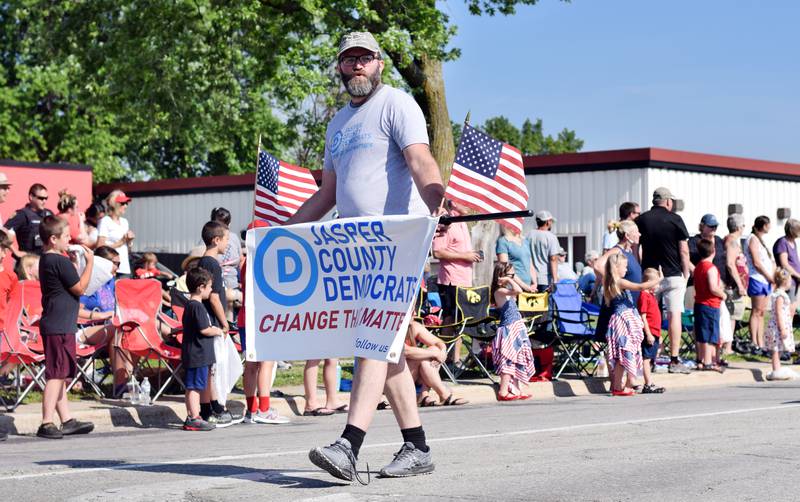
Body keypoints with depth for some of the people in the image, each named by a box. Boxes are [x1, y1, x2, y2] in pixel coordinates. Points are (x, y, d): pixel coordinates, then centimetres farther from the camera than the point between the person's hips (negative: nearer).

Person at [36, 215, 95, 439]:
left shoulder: (46, 259, 13)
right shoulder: (61, 262, -16)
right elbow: (79, 288, -10)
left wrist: (73, 262, 14)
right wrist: (90, 262, -5)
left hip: (53, 325, 10)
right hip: (60, 326, -10)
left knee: (59, 376, 13)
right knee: (57, 375, -9)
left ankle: (67, 421, 19)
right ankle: (47, 424, -10)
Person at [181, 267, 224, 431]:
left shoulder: (189, 305, 14)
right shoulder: (197, 307, -17)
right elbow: (204, 330, -22)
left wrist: (213, 329, 18)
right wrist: (218, 331, -4)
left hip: (194, 354, 10)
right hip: (198, 354, -10)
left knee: (195, 386, 15)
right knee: (194, 386, -8)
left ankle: (193, 416, 20)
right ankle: (193, 419, -7)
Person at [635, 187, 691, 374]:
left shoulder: (641, 220, 4)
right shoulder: (675, 219, -4)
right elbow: (684, 250, -5)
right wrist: (686, 274, 5)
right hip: (673, 275, -3)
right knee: (674, 315, -1)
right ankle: (674, 360, -4)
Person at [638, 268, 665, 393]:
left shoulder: (651, 296, 18)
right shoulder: (644, 296, -12)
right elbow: (643, 317, -17)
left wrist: (658, 335, 23)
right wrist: (648, 334, -21)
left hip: (654, 333, 10)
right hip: (649, 333, -10)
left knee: (651, 359, 12)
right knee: (646, 359, -7)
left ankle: (650, 384, 17)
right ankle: (648, 385, -7)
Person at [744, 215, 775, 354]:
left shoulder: (760, 240, 19)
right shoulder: (753, 239, -9)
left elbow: (770, 262, 22)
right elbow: (756, 263, -16)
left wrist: (772, 278, 8)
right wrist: (771, 278, -11)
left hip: (765, 281, 9)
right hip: (757, 280, -9)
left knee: (761, 313, 8)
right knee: (757, 312, -8)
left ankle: (760, 345, 9)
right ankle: (754, 344, -7)